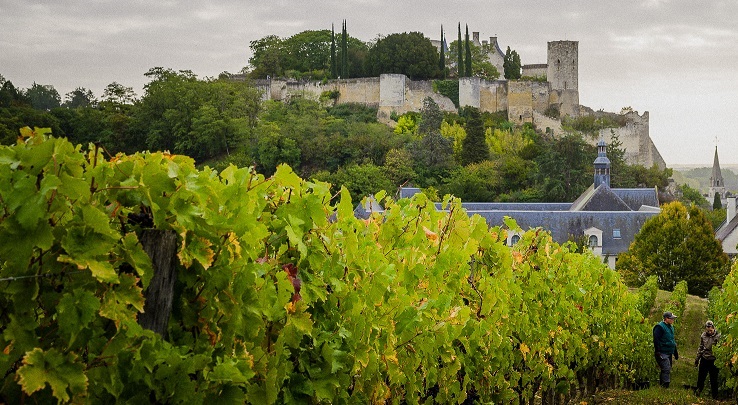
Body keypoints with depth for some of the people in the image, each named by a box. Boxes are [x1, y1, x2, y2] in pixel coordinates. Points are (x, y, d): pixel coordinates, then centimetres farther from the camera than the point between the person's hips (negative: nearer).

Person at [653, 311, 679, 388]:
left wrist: (675, 352, 27)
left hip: (669, 353, 9)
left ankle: (661, 384, 20)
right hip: (662, 353, -9)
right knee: (666, 369, -17)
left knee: (667, 369, 12)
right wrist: (657, 352, -21)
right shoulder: (659, 327, -11)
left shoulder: (671, 327, 18)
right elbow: (656, 340, -16)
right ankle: (665, 386, -20)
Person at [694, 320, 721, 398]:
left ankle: (714, 396, 18)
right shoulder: (703, 335, 1)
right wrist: (697, 359, 16)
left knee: (713, 379, 6)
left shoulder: (718, 336, -12)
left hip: (714, 361, -3)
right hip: (704, 359, 3)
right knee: (701, 377, 11)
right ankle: (697, 392, 26)